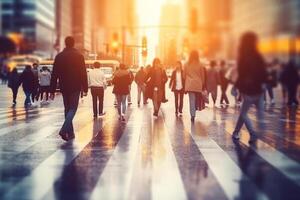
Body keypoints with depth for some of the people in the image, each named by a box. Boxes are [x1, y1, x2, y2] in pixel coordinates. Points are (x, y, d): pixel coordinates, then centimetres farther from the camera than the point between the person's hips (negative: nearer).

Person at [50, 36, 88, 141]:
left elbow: (54, 74, 3)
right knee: (73, 108, 0)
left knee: (67, 108, 14)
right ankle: (64, 130, -20)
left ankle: (70, 133, 16)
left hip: (64, 87, 3)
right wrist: (85, 88, -2)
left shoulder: (59, 56, 3)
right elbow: (83, 73, -8)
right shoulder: (79, 56, -5)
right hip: (75, 87, -3)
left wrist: (52, 90, 5)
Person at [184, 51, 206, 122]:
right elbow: (203, 76, 4)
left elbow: (184, 75, 5)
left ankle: (192, 115, -13)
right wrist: (203, 85, 15)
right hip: (198, 85, 0)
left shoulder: (187, 65, -1)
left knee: (192, 100, -3)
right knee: (196, 100, 12)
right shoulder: (200, 65, -2)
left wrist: (185, 85, 16)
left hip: (189, 84, 0)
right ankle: (193, 114, 15)